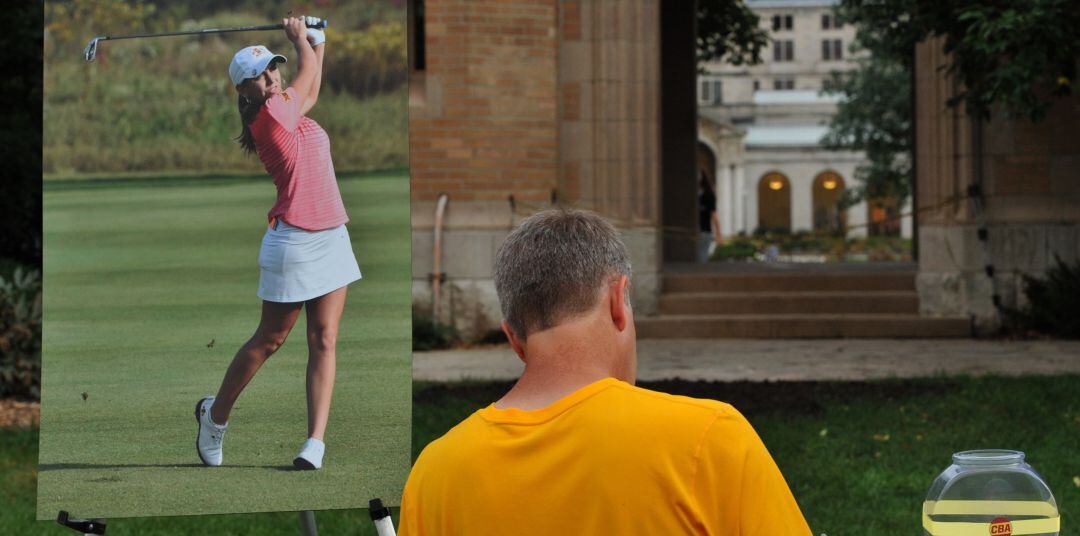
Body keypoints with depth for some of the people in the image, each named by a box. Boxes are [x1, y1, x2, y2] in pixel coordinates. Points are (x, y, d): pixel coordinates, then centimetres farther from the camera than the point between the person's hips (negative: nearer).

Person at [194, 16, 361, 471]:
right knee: (270, 339, 6)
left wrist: (318, 39, 32)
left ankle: (315, 442, -5)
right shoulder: (270, 117, -13)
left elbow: (311, 88, 34)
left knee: (325, 340, -1)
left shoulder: (291, 111, 11)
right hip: (295, 242, -8)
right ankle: (215, 414, 26)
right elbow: (309, 72, 0)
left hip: (331, 237, 8)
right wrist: (300, 38, 16)